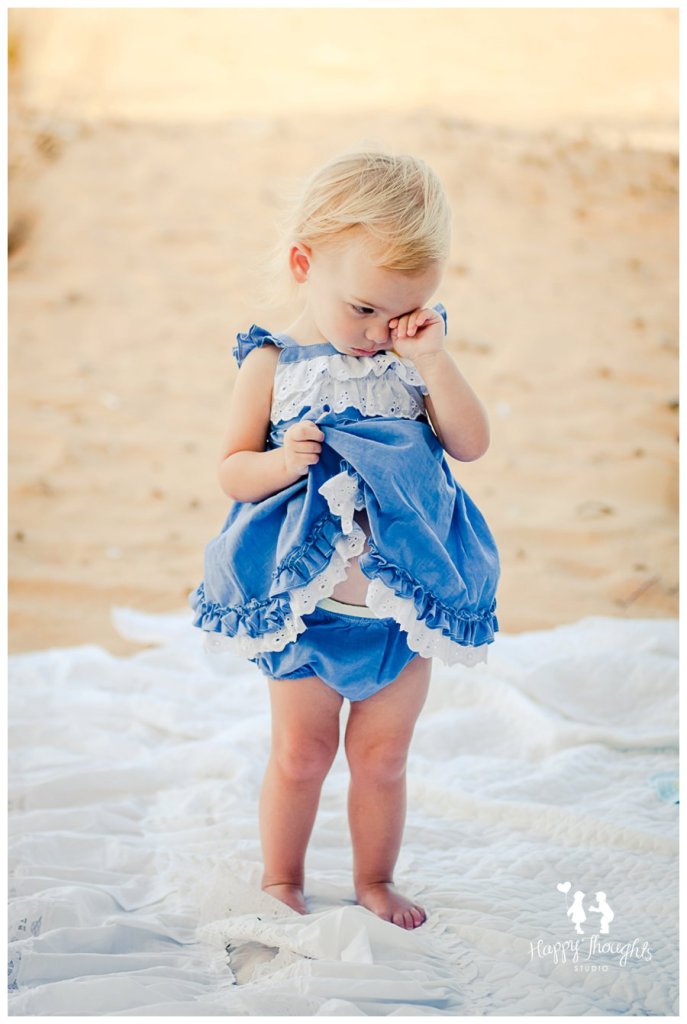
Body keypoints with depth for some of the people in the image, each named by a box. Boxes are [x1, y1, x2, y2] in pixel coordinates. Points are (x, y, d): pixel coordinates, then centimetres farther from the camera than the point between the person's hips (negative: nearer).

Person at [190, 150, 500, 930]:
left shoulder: (413, 358, 1)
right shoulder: (273, 365, -7)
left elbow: (471, 444, -6)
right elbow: (232, 472, -4)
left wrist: (432, 360, -16)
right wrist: (281, 460, -25)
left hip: (406, 600, 2)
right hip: (307, 601, -2)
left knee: (382, 756, 13)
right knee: (300, 753, 10)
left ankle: (375, 881, 32)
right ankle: (280, 881, 30)